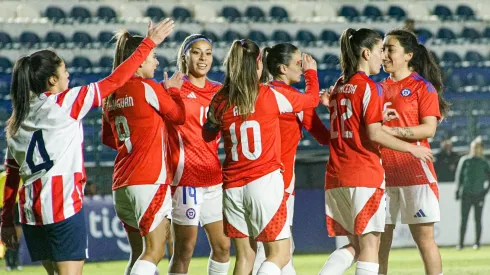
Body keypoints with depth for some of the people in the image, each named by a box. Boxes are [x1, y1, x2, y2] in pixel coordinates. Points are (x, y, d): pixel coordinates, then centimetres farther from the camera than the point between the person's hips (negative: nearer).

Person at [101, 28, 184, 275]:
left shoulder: (112, 94, 12)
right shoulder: (148, 88, -9)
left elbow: (107, 138, 22)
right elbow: (179, 116, 2)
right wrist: (173, 90, 18)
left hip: (122, 183, 8)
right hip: (149, 180, -8)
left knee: (139, 253, 13)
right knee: (154, 252, -7)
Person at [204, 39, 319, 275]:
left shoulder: (220, 101, 2)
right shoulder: (270, 96, -7)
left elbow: (207, 135, 21)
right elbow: (312, 99, 10)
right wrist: (311, 72, 30)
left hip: (233, 186, 4)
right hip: (265, 182, -4)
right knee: (279, 255, 0)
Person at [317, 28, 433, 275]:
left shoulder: (339, 87, 15)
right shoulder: (369, 88, -8)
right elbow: (374, 134, -14)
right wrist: (412, 149, -6)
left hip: (336, 175, 7)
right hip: (365, 174, -7)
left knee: (354, 244, 13)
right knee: (369, 244, -3)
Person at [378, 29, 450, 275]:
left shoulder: (422, 86, -1)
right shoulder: (379, 88, 15)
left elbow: (429, 128, -11)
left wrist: (392, 131, -20)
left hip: (413, 170, -5)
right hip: (381, 171, 5)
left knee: (423, 235, -4)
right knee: (379, 238, 4)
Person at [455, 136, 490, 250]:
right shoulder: (465, 160, 5)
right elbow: (459, 175, 6)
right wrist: (458, 190, 0)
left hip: (479, 195, 0)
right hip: (466, 194, 0)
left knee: (478, 220, 3)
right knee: (464, 220, -1)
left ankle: (477, 243, 9)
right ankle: (461, 243, 1)